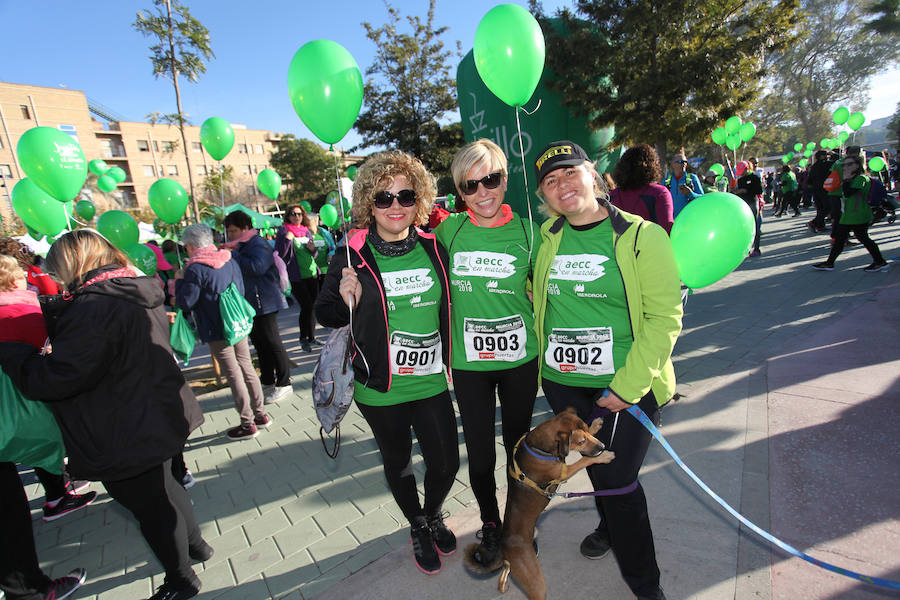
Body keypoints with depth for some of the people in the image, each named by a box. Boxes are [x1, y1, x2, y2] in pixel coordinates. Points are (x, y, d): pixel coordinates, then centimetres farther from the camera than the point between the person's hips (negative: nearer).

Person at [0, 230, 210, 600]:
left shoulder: (93, 308, -26)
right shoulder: (139, 294, 5)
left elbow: (51, 378, -25)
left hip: (127, 440, -9)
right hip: (157, 419, 9)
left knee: (150, 506, 11)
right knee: (162, 489, 29)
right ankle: (196, 544, 48)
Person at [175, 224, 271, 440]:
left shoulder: (194, 270, -14)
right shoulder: (230, 261, 7)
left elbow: (185, 302, -10)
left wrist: (179, 282, 5)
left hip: (216, 331, -7)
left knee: (234, 375, -1)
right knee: (247, 368, 14)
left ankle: (247, 423, 7)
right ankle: (260, 414, 24)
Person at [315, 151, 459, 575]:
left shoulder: (433, 248, -1)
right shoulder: (352, 255, -10)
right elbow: (325, 314, -2)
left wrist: (450, 359, 7)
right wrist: (347, 302, -23)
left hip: (431, 381, 3)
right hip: (380, 389, -2)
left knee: (446, 462, 11)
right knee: (398, 463, 18)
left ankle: (433, 514, 46)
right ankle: (418, 528, 47)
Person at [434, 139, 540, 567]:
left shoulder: (527, 231, -6)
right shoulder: (449, 230, -5)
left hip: (520, 360, 0)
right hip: (469, 364, 0)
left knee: (518, 444, 18)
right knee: (480, 452, 11)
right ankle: (490, 525, 39)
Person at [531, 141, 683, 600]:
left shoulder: (642, 236, -10)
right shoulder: (546, 239, 2)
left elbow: (664, 319, -12)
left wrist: (627, 387, -16)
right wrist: (543, 363, 12)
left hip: (626, 386, -4)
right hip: (561, 382, 4)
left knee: (618, 480, 1)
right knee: (592, 464, 21)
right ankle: (610, 526, 51)